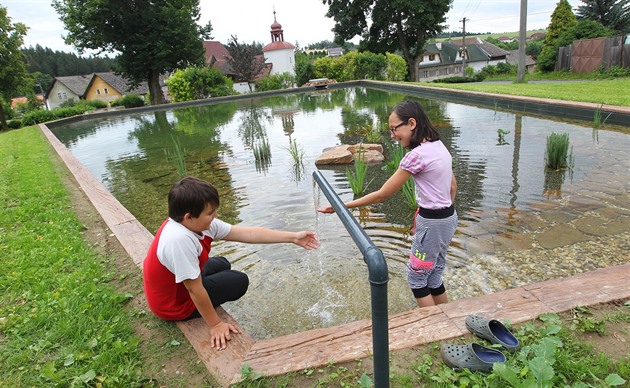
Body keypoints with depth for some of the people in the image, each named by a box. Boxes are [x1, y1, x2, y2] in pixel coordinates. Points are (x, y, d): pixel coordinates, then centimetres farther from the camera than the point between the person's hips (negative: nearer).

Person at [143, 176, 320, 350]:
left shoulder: (198, 223, -13)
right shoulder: (179, 239, -39)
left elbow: (247, 233, -12)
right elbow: (195, 290, -31)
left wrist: (293, 237, -11)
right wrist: (215, 325, -20)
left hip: (175, 286, 7)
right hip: (174, 304, -7)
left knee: (221, 264, 24)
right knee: (239, 281, -1)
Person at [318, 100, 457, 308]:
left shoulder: (416, 155, -23)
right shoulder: (439, 146, 4)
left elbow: (382, 194, -20)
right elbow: (453, 185, 13)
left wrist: (342, 206, -15)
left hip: (432, 223, -9)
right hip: (448, 217, 9)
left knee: (416, 277, 11)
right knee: (433, 276, 21)